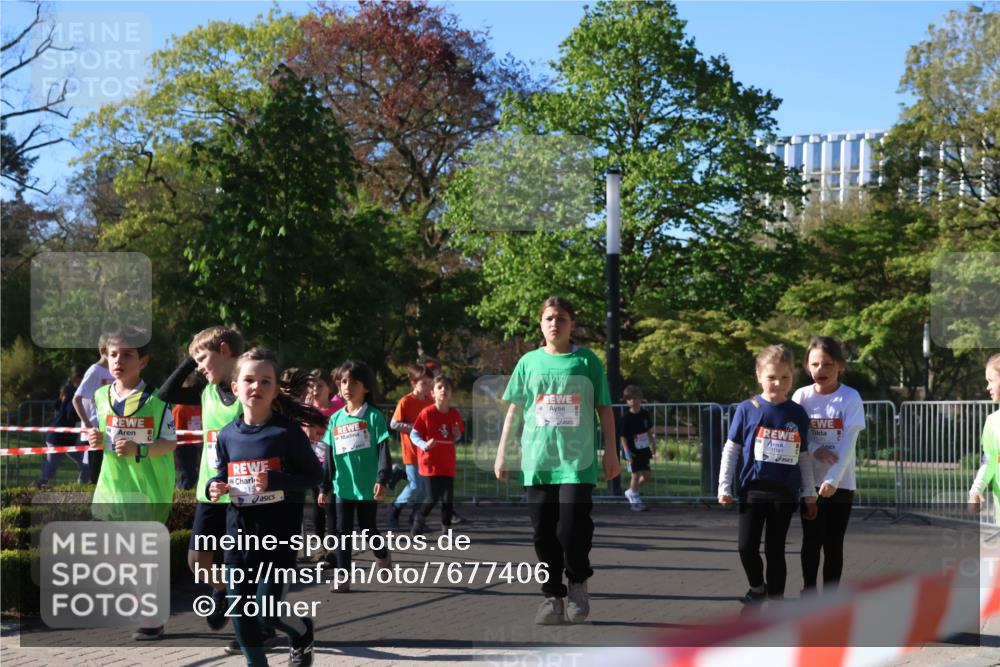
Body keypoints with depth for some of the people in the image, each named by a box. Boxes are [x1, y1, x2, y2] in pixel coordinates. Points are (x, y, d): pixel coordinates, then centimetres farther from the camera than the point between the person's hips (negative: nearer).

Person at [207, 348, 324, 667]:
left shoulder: (287, 432, -12)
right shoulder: (228, 435, 2)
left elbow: (314, 475, -10)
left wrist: (274, 481, -23)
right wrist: (215, 486, -7)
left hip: (278, 533, -5)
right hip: (239, 532, 5)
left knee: (267, 610, -4)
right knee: (239, 608, 6)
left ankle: (302, 631, 30)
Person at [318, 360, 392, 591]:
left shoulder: (373, 416, -7)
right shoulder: (336, 419, 6)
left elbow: (383, 451, -10)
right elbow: (329, 457, 11)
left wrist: (381, 480, -18)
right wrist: (325, 487, 11)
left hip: (367, 487, -3)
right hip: (342, 487, 3)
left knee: (367, 528, 9)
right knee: (343, 531, 2)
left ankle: (382, 555, 38)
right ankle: (343, 578, 7)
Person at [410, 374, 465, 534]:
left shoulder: (454, 414, 5)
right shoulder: (427, 413, -10)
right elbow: (414, 434, -7)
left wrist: (457, 435, -5)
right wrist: (424, 445, -24)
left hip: (448, 464, 5)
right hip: (430, 462, -5)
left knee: (448, 499, 5)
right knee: (433, 497, -9)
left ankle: (446, 530, 15)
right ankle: (420, 521, 16)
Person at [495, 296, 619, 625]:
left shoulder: (587, 361, 3)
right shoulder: (529, 362, 7)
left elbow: (604, 409, 6)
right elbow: (513, 410, 11)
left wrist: (611, 451, 2)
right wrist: (502, 453, 8)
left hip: (578, 461, -2)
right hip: (536, 462, 2)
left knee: (573, 529, -9)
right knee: (544, 533, 4)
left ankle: (577, 584, 16)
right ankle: (553, 596, 15)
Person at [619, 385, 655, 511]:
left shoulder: (645, 414, 3)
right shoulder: (626, 418, -13)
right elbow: (623, 436, -12)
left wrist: (653, 446, 17)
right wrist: (627, 451, -19)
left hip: (644, 450, 6)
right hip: (633, 452, -6)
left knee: (647, 475, 7)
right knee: (636, 474, -6)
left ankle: (631, 492, 27)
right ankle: (635, 500, 8)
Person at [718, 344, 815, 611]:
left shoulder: (798, 414, 3)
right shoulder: (747, 409, -3)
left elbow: (804, 457, 9)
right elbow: (731, 449, 2)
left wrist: (809, 494, 10)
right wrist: (724, 486, -1)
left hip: (785, 493, 1)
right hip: (753, 490, -1)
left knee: (776, 549, 7)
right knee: (747, 547, -1)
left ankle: (775, 600, 17)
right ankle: (757, 588, 26)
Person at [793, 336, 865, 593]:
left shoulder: (851, 397, -8)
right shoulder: (801, 396, -1)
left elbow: (849, 443, -14)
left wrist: (833, 478, -24)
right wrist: (815, 449, -18)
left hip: (841, 483, -1)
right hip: (810, 481, 1)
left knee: (833, 544, 5)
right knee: (811, 541, 4)